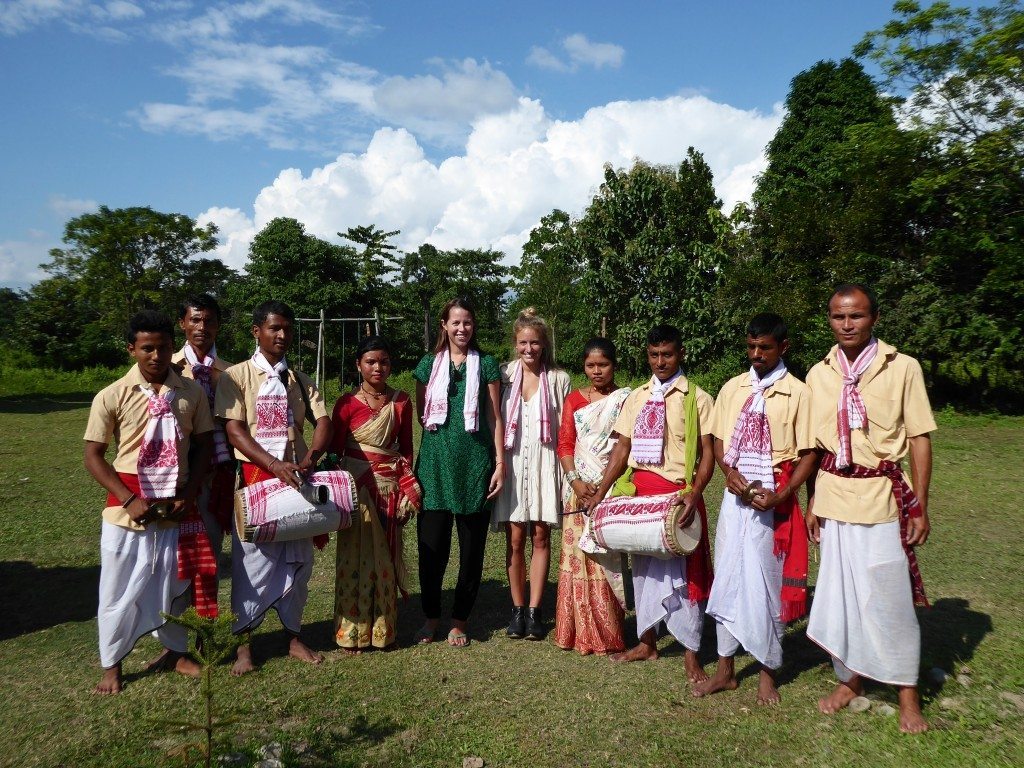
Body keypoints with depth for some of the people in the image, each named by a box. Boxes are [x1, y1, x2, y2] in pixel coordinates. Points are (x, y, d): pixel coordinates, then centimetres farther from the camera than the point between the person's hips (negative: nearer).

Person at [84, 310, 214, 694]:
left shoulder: (191, 392, -2)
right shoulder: (113, 396, -8)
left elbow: (202, 445, 5)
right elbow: (93, 456, -5)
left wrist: (189, 493, -7)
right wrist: (129, 500, -15)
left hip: (176, 506, 2)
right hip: (129, 507, -2)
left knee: (174, 583, 14)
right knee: (120, 588, 7)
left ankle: (174, 651, 33)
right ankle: (111, 663, 25)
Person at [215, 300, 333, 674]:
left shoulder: (300, 380, 12)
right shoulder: (237, 376, -1)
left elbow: (323, 422, 2)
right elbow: (234, 430, -10)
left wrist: (311, 456, -18)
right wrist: (274, 465, -22)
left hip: (296, 477, 4)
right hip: (255, 477, -4)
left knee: (298, 559, 9)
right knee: (253, 559, 0)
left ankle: (293, 636, 23)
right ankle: (244, 641, 14)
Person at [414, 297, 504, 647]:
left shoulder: (486, 364, 6)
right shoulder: (429, 364, 9)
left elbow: (495, 418, 4)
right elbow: (422, 415, 14)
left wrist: (500, 463, -1)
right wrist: (449, 431, 2)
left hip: (475, 464, -1)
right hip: (435, 463, 1)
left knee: (472, 546, 5)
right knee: (431, 544, 1)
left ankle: (460, 621, 18)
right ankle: (431, 616, 20)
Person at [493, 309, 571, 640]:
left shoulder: (558, 379, 2)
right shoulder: (504, 375, 3)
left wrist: (567, 471, -2)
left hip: (544, 463, 0)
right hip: (511, 463, 0)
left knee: (540, 537, 2)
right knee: (515, 540, 2)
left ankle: (534, 611, 12)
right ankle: (518, 610, 14)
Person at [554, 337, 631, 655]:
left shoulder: (626, 399, 4)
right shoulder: (574, 400, 11)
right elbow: (564, 443, 6)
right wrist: (575, 480, -9)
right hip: (580, 488, 2)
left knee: (608, 557, -2)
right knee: (578, 555, 3)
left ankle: (607, 633, 11)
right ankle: (581, 631, 14)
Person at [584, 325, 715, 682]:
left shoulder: (697, 398, -3)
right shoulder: (635, 398, 11)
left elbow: (707, 451, -8)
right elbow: (622, 448, 10)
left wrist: (695, 493, -23)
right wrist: (600, 492, 1)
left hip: (678, 494, -5)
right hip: (640, 492, 5)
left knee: (683, 571, -1)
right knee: (644, 568, 14)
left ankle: (690, 653, 11)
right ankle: (647, 642, 28)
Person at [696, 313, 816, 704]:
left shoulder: (797, 392, -5)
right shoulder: (732, 388, 7)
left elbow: (808, 455, -5)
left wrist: (781, 495, -17)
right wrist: (729, 471, -8)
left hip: (773, 503, -4)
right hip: (735, 498, 4)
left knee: (766, 585, 5)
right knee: (727, 580, 9)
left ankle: (767, 672, 22)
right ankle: (725, 669, 23)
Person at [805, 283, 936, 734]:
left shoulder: (902, 368, -5)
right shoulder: (818, 375, 5)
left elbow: (919, 439, -3)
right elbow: (816, 444, 9)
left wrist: (920, 506, -6)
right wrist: (813, 501, 8)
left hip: (882, 495, -3)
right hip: (834, 495, 3)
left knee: (890, 595, 3)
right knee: (840, 591, 11)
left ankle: (907, 692, 21)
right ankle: (850, 679, 28)